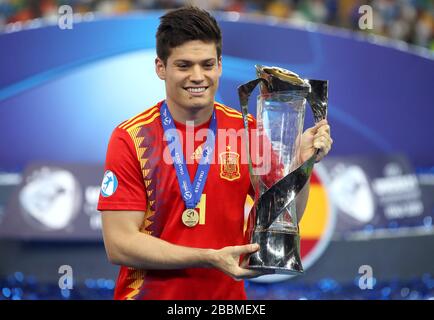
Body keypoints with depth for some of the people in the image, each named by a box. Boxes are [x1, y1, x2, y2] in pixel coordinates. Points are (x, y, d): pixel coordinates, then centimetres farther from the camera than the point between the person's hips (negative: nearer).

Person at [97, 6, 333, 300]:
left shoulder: (247, 129, -3)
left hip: (227, 297, 3)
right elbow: (119, 245, -15)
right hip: (150, 293, -3)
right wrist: (212, 259, -24)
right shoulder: (131, 138, -11)